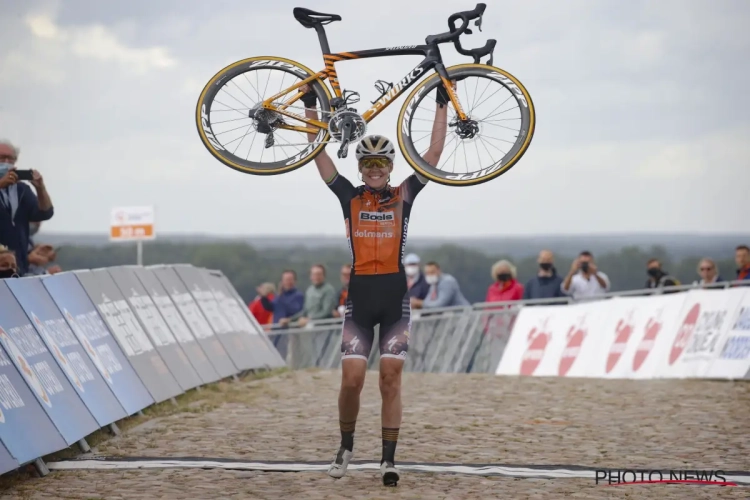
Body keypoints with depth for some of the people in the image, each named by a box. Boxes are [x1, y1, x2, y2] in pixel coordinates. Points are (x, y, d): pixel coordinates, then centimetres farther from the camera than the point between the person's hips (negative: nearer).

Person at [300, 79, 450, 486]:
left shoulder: (403, 195, 4)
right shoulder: (350, 197, 5)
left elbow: (434, 154, 2)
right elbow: (319, 153, 2)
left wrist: (442, 106, 0)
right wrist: (310, 106, -3)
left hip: (395, 298, 0)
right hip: (359, 298, 0)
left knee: (390, 379, -1)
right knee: (351, 380, -6)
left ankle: (388, 459, 6)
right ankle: (346, 447, 17)